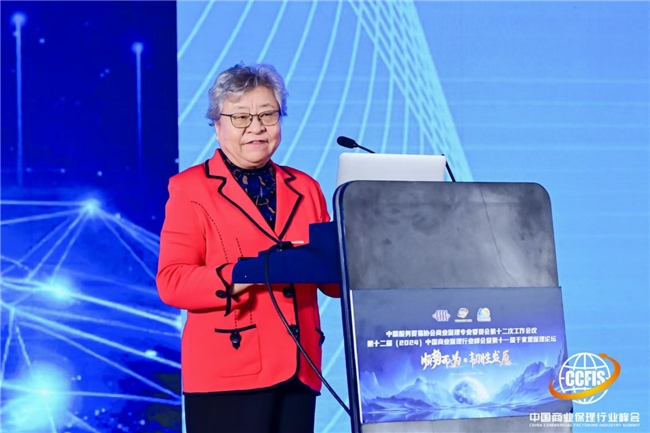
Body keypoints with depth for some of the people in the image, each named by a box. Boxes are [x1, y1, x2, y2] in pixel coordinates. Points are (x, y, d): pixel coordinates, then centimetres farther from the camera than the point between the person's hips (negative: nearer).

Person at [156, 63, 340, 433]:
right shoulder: (190, 188, 3)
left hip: (297, 370, 4)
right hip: (228, 373, -4)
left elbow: (336, 280, 15)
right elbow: (172, 281, -8)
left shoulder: (304, 189, 16)